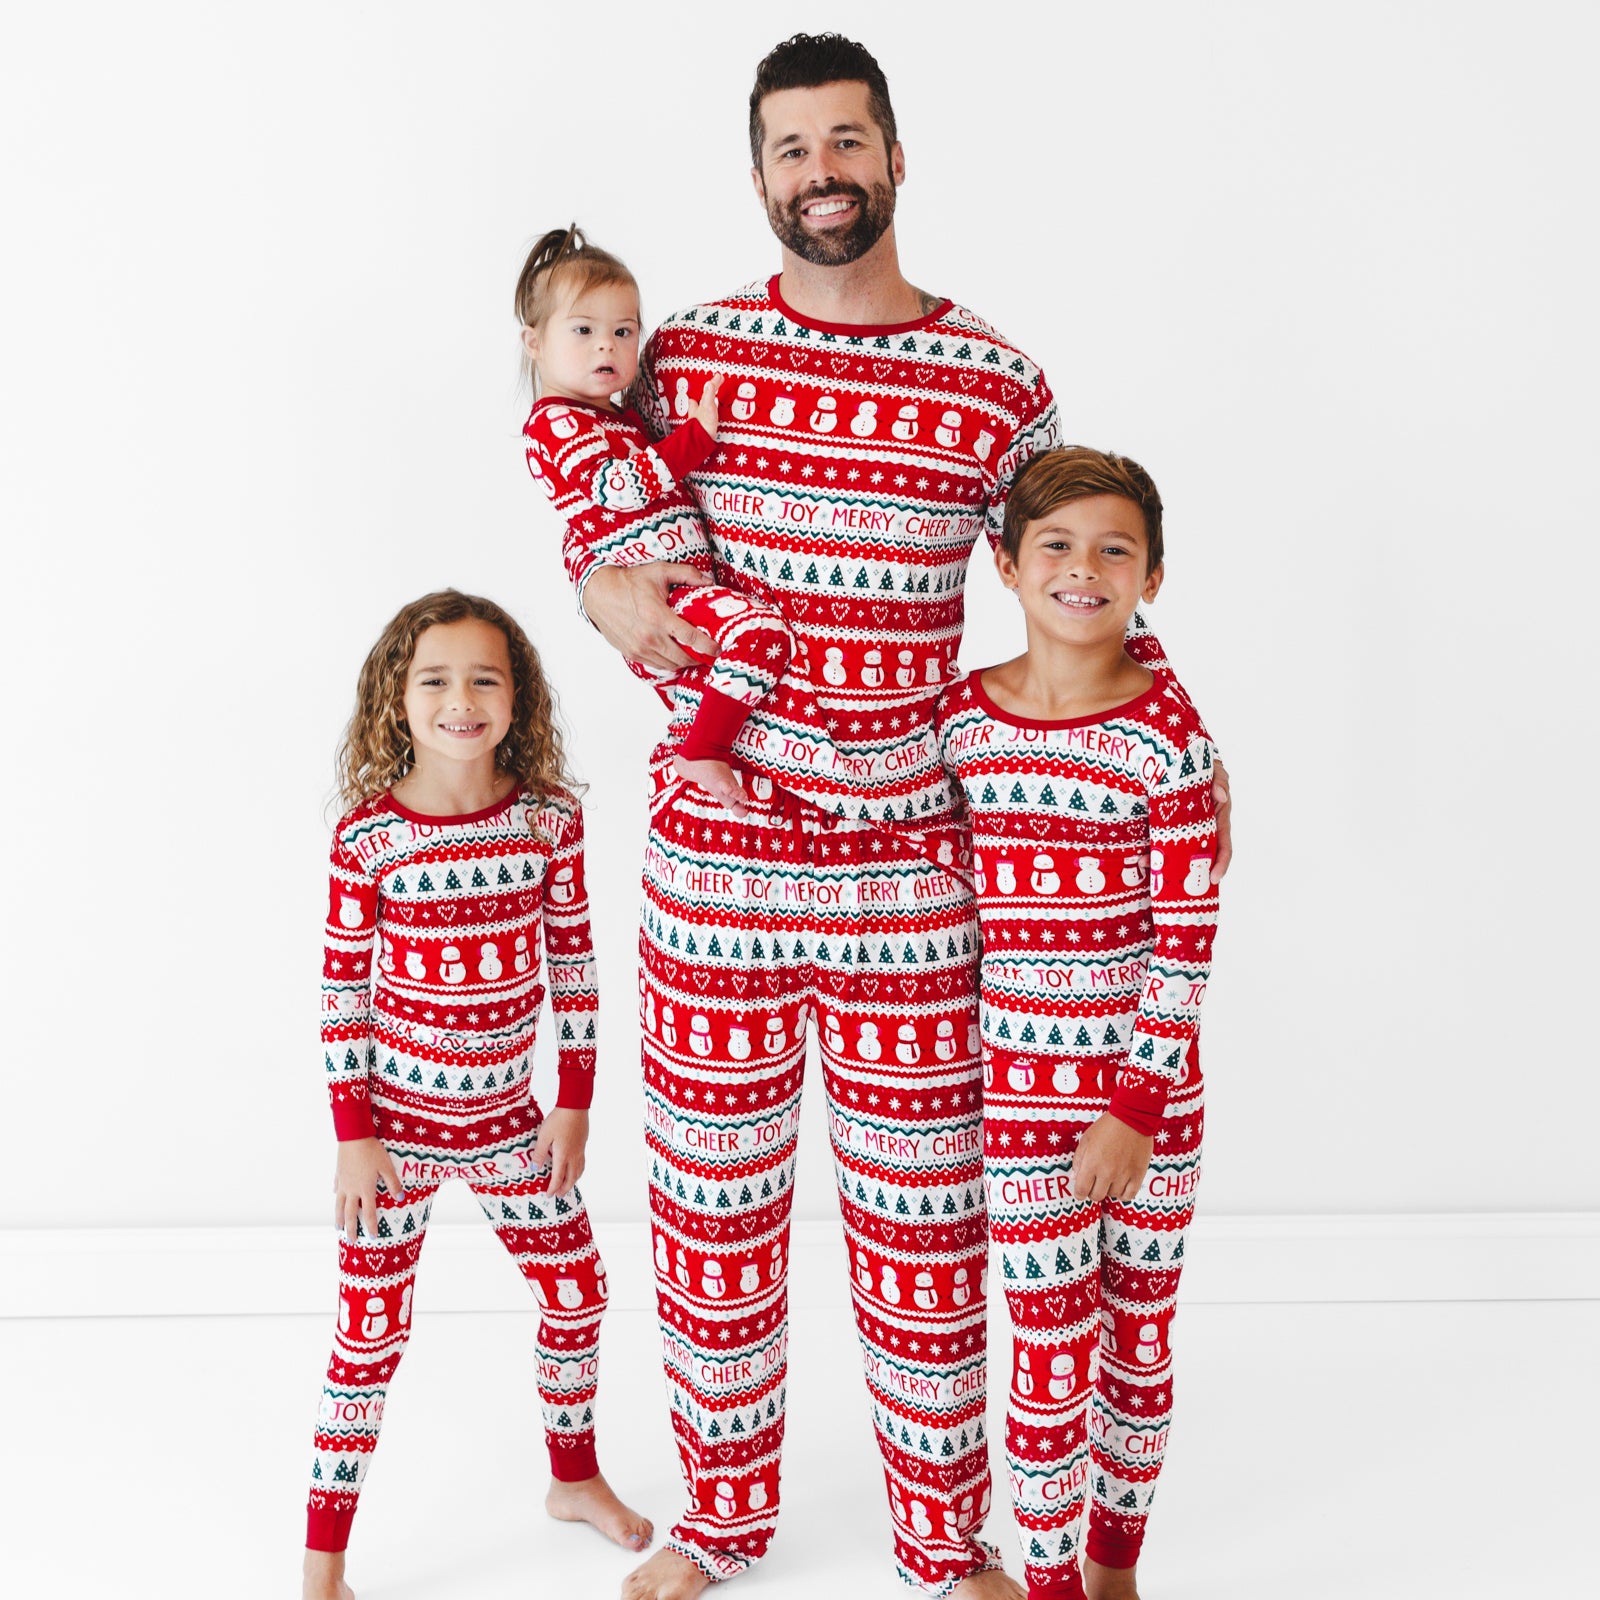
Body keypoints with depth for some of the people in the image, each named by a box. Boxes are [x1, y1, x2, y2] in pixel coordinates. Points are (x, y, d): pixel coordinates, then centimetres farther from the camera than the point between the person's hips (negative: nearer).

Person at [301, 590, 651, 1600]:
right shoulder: (367, 835, -13)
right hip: (396, 1122, -3)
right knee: (371, 1329, 3)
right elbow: (342, 989, -8)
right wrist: (354, 1135, -9)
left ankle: (576, 1479, 42)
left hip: (509, 1119, 4)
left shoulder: (551, 818, -6)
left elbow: (573, 964, 2)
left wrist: (575, 1104, 2)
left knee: (578, 1290, 16)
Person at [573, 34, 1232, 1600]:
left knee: (922, 1221, 10)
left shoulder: (996, 384, 0)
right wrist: (612, 594, -8)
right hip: (712, 862, 2)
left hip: (908, 872, -1)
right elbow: (602, 534, 15)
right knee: (711, 1207, 13)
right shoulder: (685, 355, 4)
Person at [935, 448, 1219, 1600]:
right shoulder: (957, 717, -2)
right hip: (1018, 1093, 0)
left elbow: (1186, 934, -9)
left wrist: (1139, 1105, -12)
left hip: (1149, 1089, 0)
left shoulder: (1168, 729, -9)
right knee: (1052, 1358, 4)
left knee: (1140, 1342, 15)